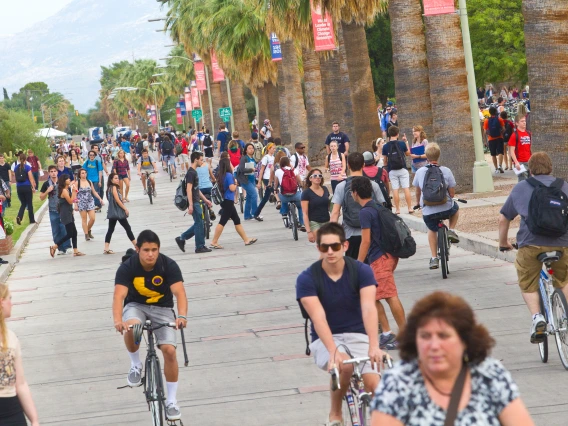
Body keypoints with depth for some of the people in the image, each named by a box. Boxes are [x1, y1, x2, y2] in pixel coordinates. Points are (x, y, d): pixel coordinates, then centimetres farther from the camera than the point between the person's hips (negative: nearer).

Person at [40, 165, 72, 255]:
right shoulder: (46, 184, 3)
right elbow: (41, 198, 5)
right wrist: (47, 191, -12)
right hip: (53, 211, 1)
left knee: (64, 229, -4)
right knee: (56, 231, 4)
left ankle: (65, 247, 3)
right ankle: (60, 248, 11)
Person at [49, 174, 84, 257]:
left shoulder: (67, 189, 12)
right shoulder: (64, 190, -16)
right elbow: (70, 201, -18)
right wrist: (73, 191, -17)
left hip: (69, 214, 10)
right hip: (65, 214, -10)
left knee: (74, 232, 10)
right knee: (69, 234, -9)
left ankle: (75, 251, 13)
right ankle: (54, 247, -7)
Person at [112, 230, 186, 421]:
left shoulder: (169, 265, -20)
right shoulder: (127, 267, -21)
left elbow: (179, 292, -31)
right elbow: (119, 295, -32)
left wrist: (182, 316, -51)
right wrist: (118, 320, -52)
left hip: (162, 308, 1)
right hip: (136, 306, -1)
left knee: (169, 350, -16)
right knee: (131, 328, -36)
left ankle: (172, 400, -1)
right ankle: (136, 365, -6)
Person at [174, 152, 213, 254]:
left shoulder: (194, 172, 16)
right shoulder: (191, 173, -15)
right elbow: (189, 189, -21)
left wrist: (205, 200, 24)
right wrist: (191, 205, -25)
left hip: (196, 202, 10)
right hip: (193, 203, -10)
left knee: (198, 224, 12)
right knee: (199, 224, -4)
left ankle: (181, 239, 17)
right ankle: (200, 247, 2)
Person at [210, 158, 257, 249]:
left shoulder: (221, 175, 10)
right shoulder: (229, 175, -16)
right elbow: (232, 188, -20)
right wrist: (236, 184, 0)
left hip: (225, 201, 10)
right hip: (228, 201, -10)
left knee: (237, 220, 15)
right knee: (222, 222, -7)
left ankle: (246, 240, 22)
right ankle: (214, 242, -8)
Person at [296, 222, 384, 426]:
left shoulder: (361, 271, -9)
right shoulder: (306, 279, -12)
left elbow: (368, 308, -23)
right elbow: (318, 317, -24)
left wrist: (374, 346, -38)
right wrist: (333, 351, -39)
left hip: (357, 335, 1)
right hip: (325, 340, -1)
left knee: (374, 384, -24)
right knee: (344, 365, -34)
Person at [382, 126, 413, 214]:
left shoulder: (386, 146, -4)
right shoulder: (402, 143, -6)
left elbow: (385, 160, 2)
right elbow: (408, 153, 11)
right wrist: (406, 142, 19)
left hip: (392, 171, 0)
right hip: (403, 169, 0)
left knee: (395, 190, 2)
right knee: (406, 189, 3)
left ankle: (397, 209, 4)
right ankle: (410, 208, 4)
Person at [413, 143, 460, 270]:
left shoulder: (420, 172, -3)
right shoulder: (446, 171, -7)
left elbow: (418, 193, 12)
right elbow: (452, 193, -2)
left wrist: (420, 204, 33)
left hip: (428, 212, 1)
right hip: (446, 209, -1)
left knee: (432, 230, 30)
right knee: (455, 208, 34)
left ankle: (434, 258, 23)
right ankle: (451, 231, 17)